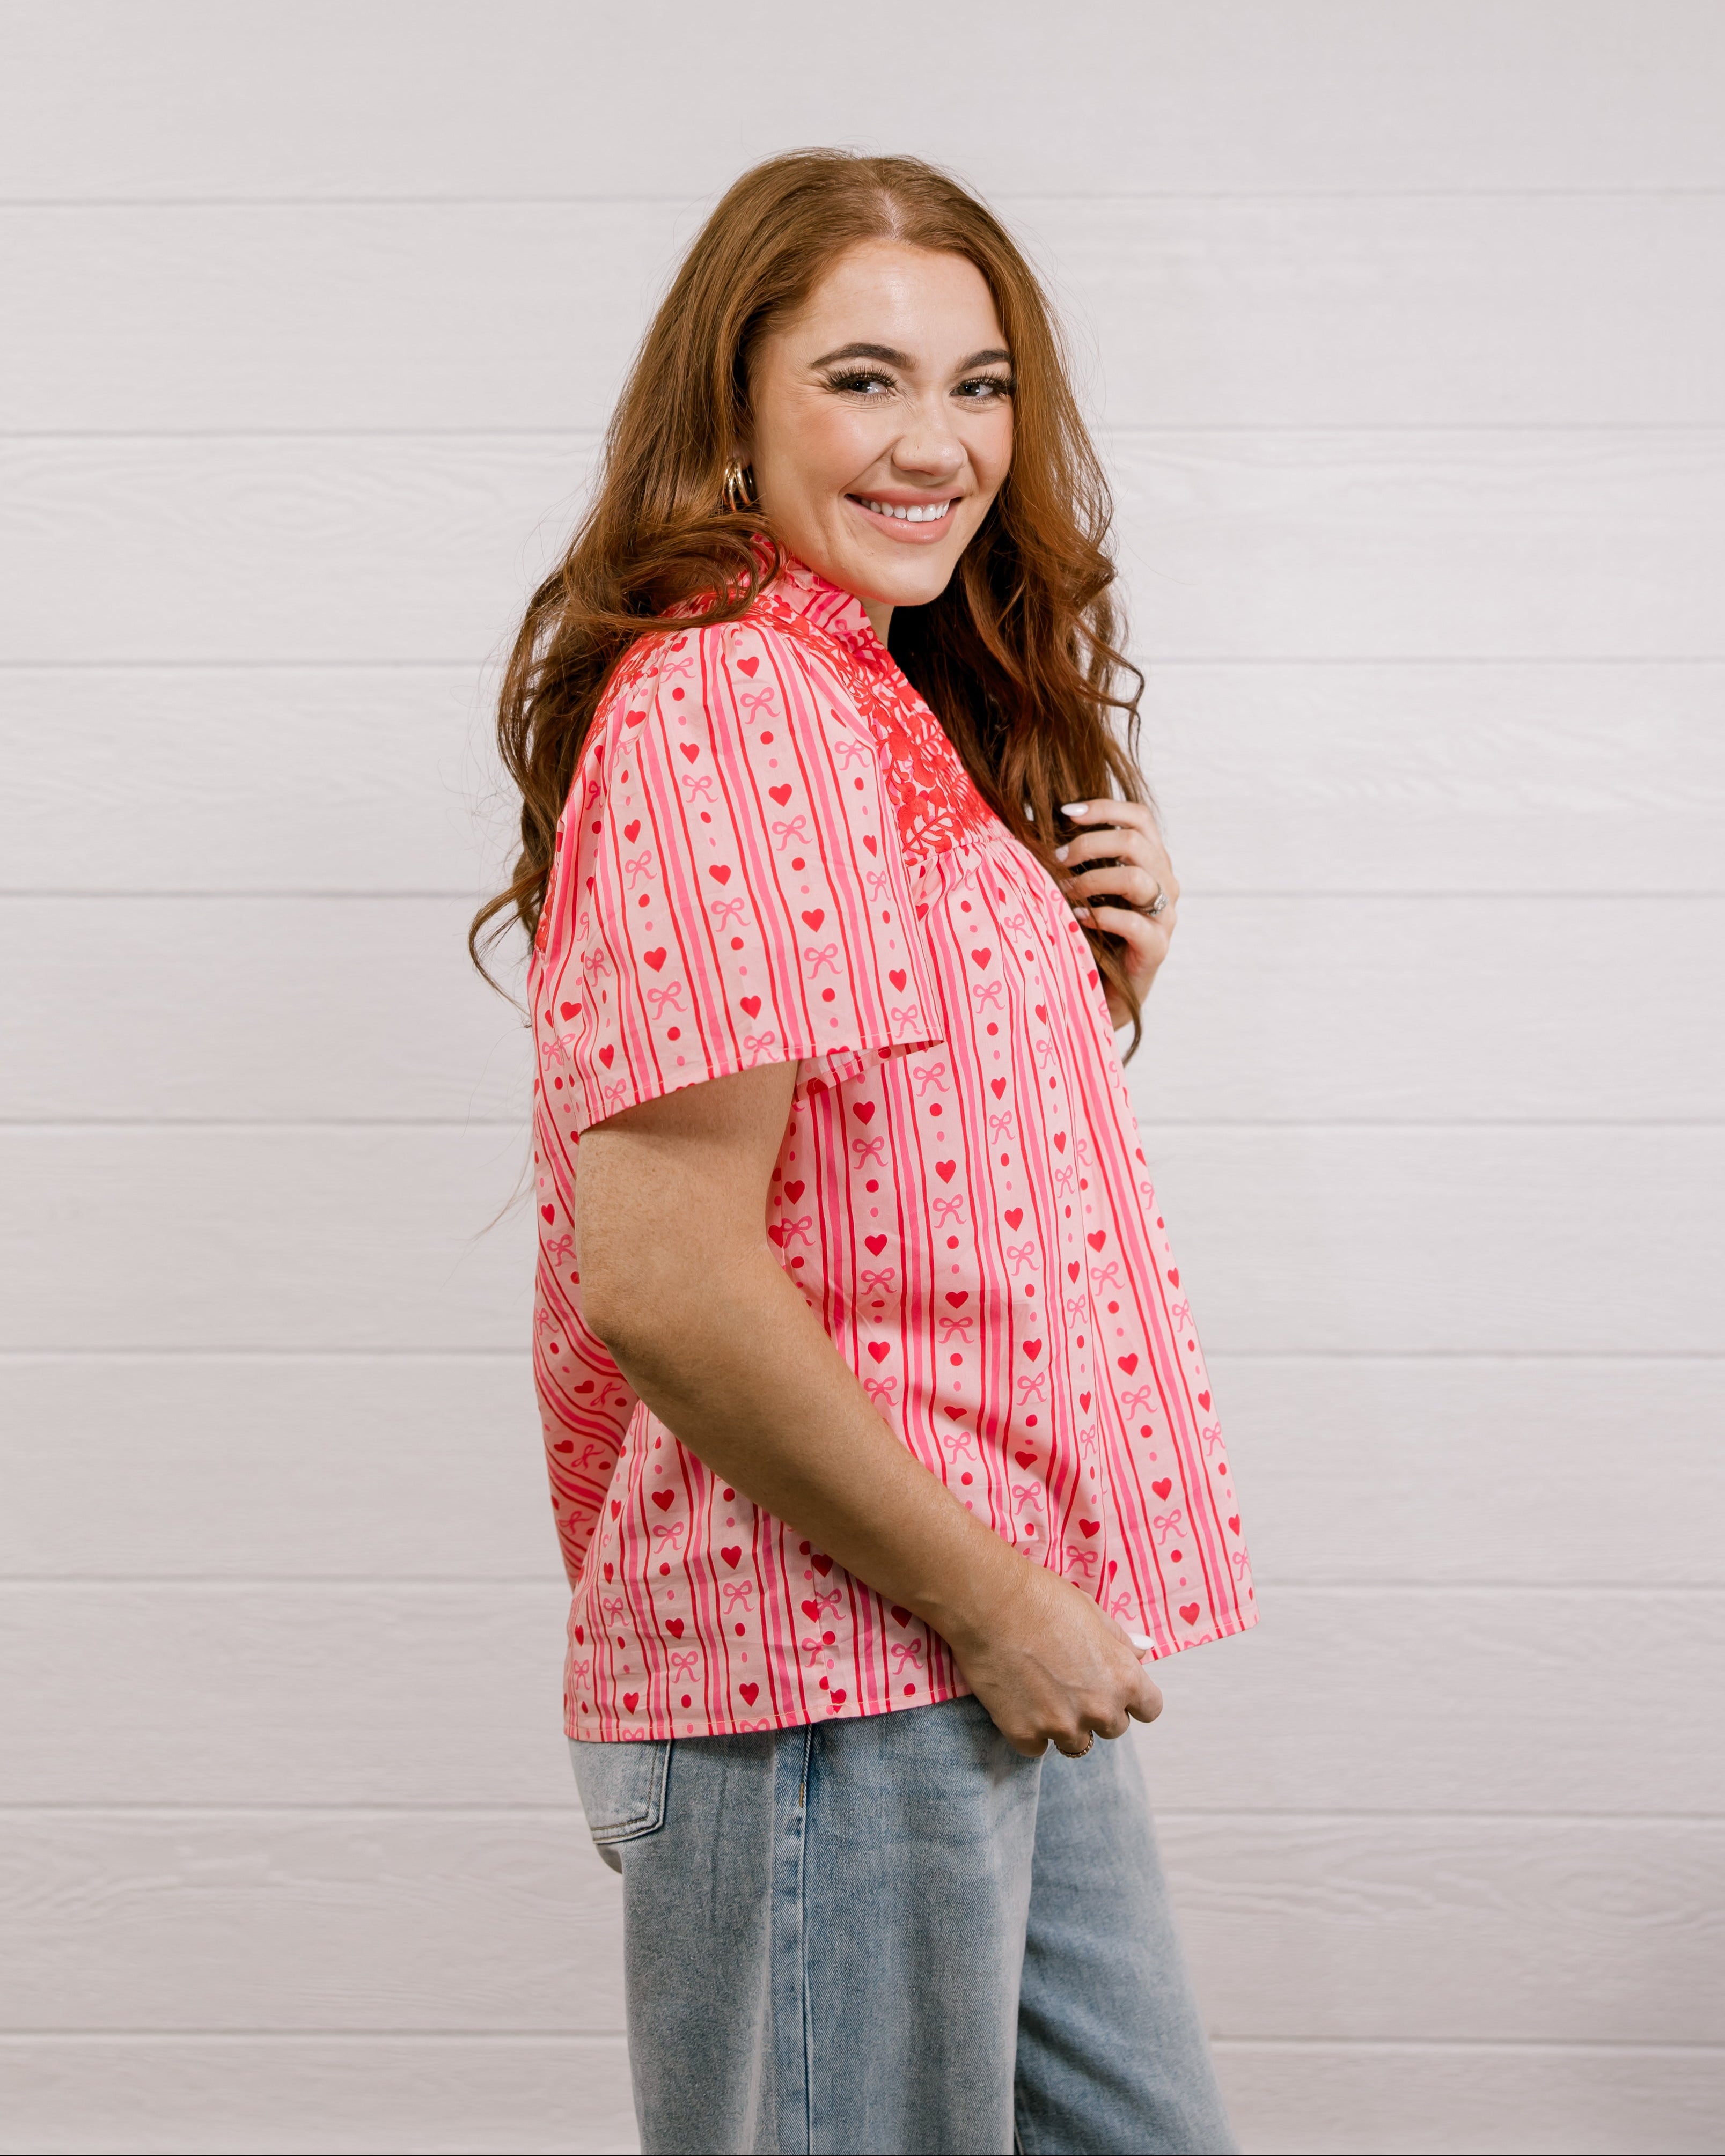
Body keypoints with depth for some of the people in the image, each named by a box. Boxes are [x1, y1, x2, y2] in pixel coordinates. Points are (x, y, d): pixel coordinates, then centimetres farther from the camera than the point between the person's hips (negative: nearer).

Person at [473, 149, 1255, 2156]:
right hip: (833, 1681, -10)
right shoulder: (726, 698, -16)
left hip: (993, 1659, 10)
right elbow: (664, 1274, -23)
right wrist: (989, 1599, -17)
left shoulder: (889, 707, 15)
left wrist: (1099, 969, 5)